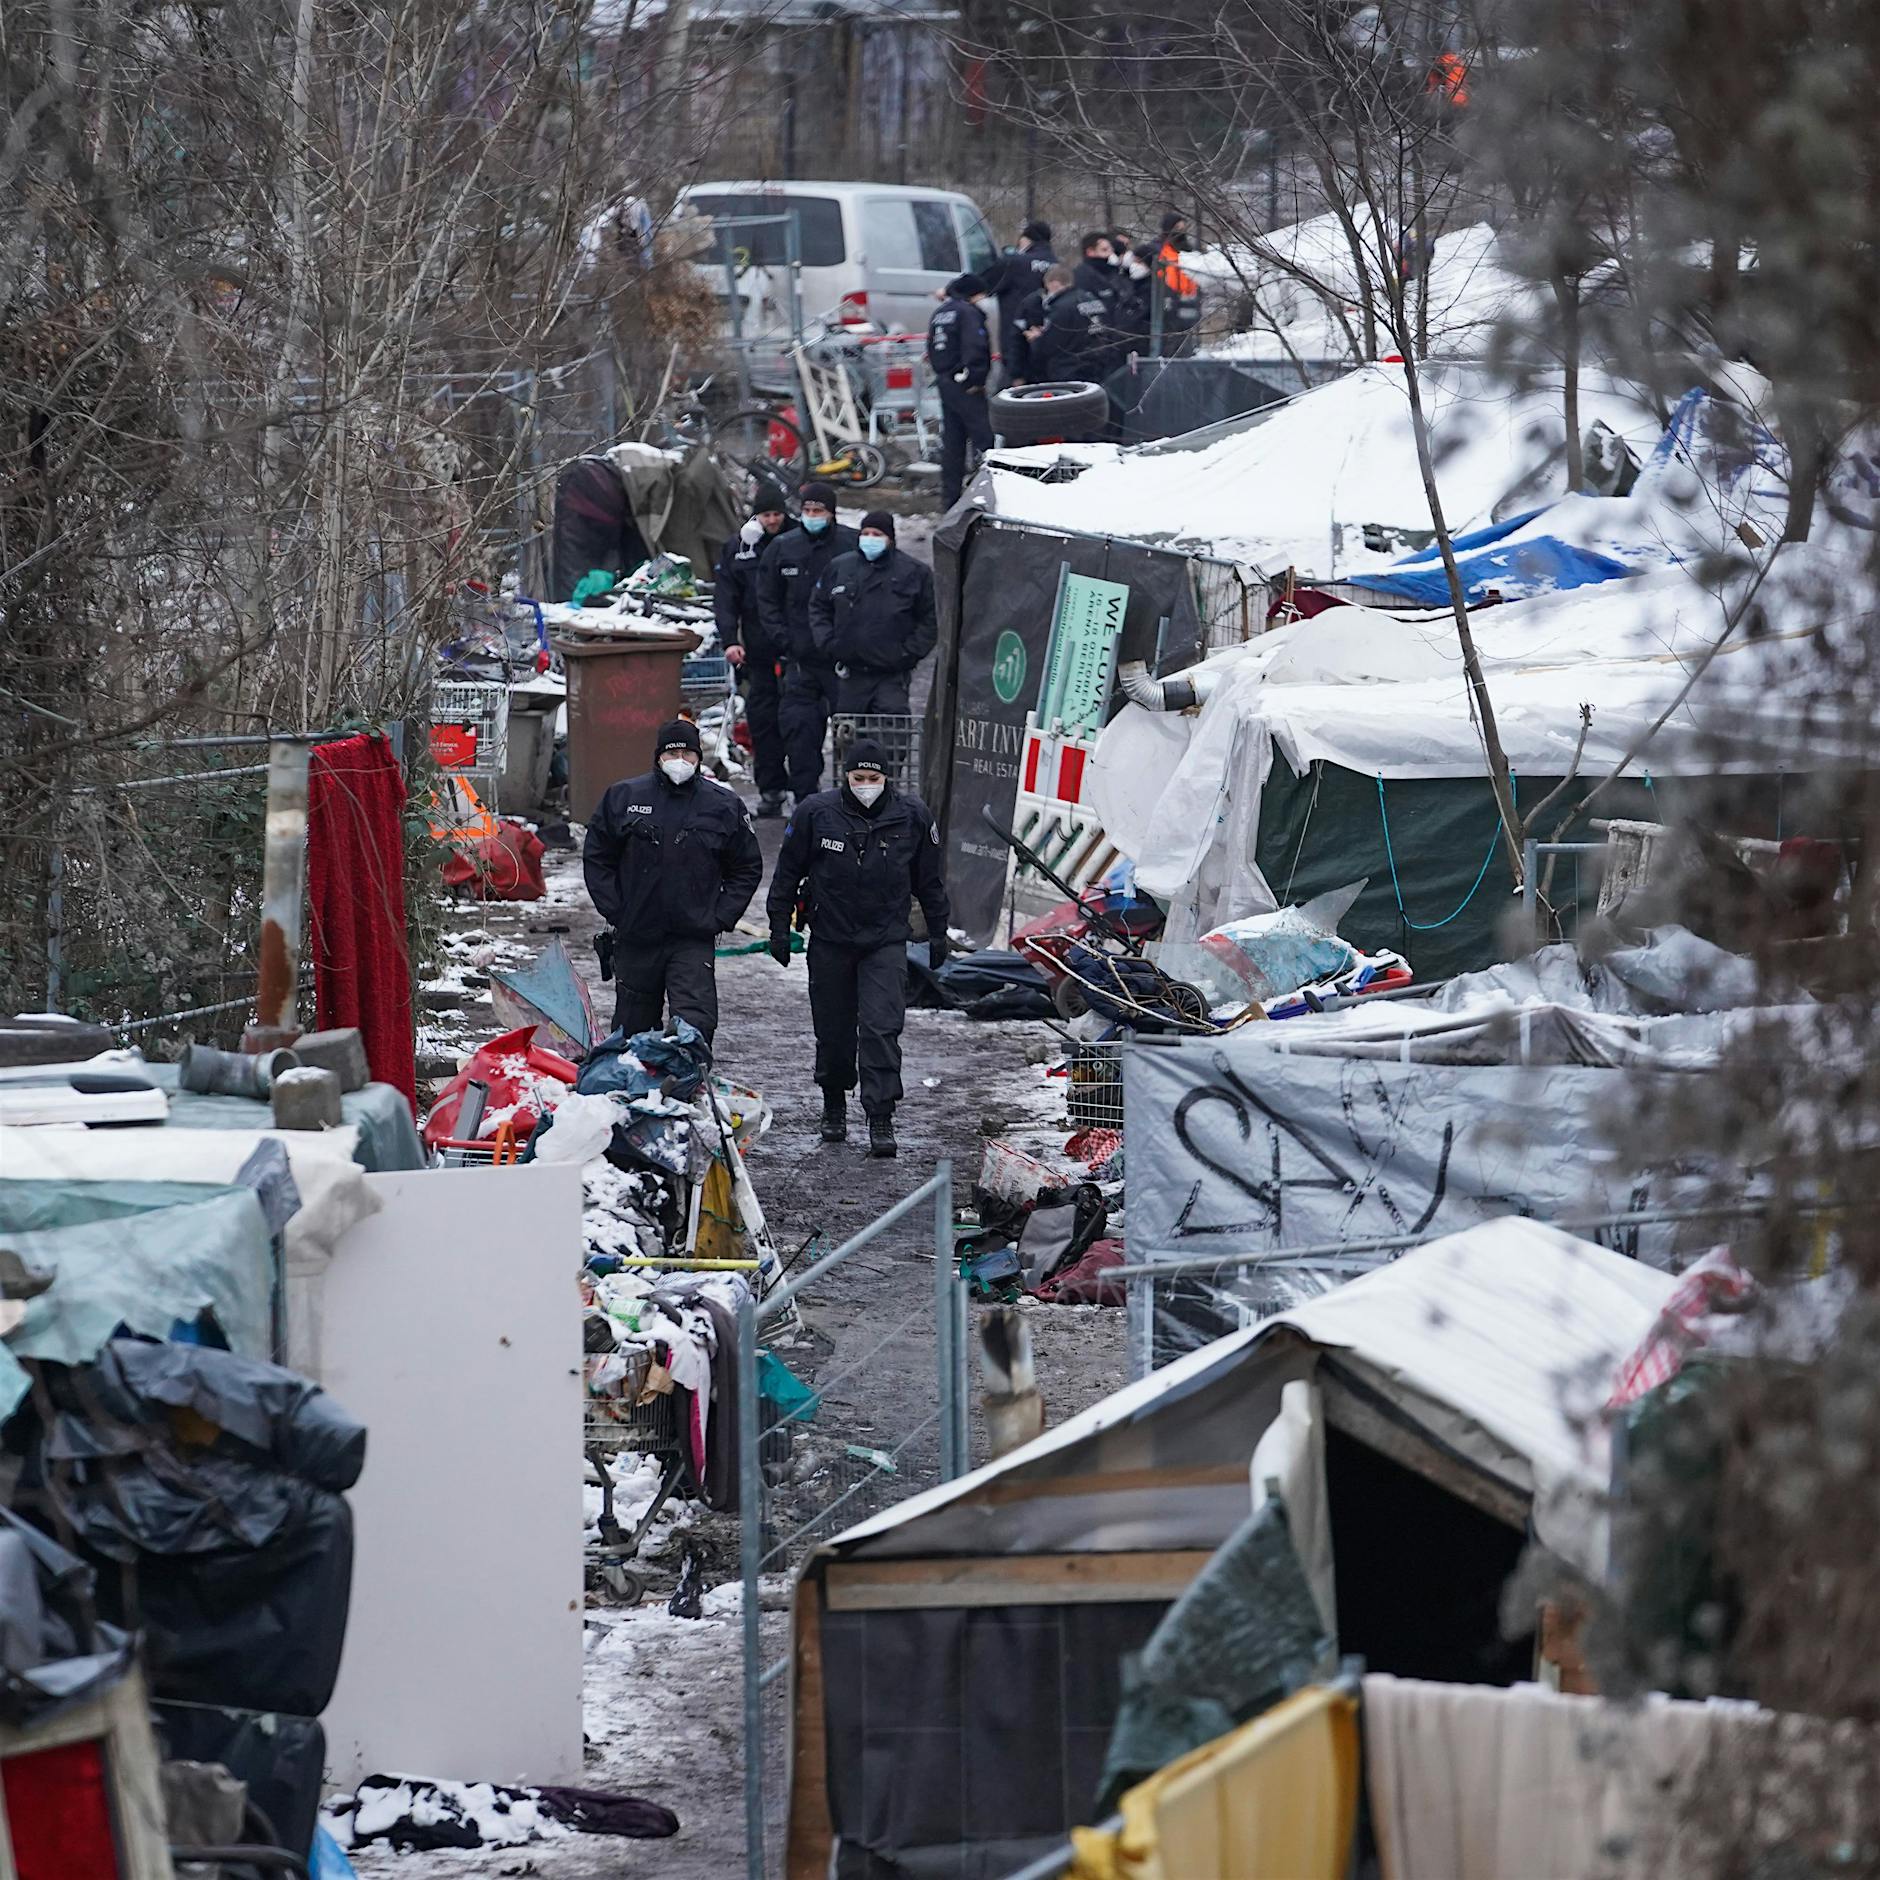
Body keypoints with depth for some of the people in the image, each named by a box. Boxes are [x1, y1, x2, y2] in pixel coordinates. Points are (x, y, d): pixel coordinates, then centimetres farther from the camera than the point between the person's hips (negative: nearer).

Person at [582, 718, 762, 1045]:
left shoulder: (723, 806, 2)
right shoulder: (623, 797, 2)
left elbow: (747, 868, 11)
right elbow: (597, 858, 9)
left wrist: (721, 917, 0)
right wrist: (614, 910, -1)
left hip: (694, 940, -2)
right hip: (635, 937, 2)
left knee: (696, 1026, -16)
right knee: (633, 1023, 11)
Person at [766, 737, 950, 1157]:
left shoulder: (911, 816, -1)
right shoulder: (816, 814, -5)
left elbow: (930, 881, 11)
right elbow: (787, 873, 5)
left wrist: (938, 933, 13)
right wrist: (779, 926, 4)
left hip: (886, 943, -1)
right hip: (829, 941, 1)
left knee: (881, 1028, -13)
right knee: (833, 1032, 9)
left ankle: (881, 1119, -14)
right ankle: (834, 1106, 31)